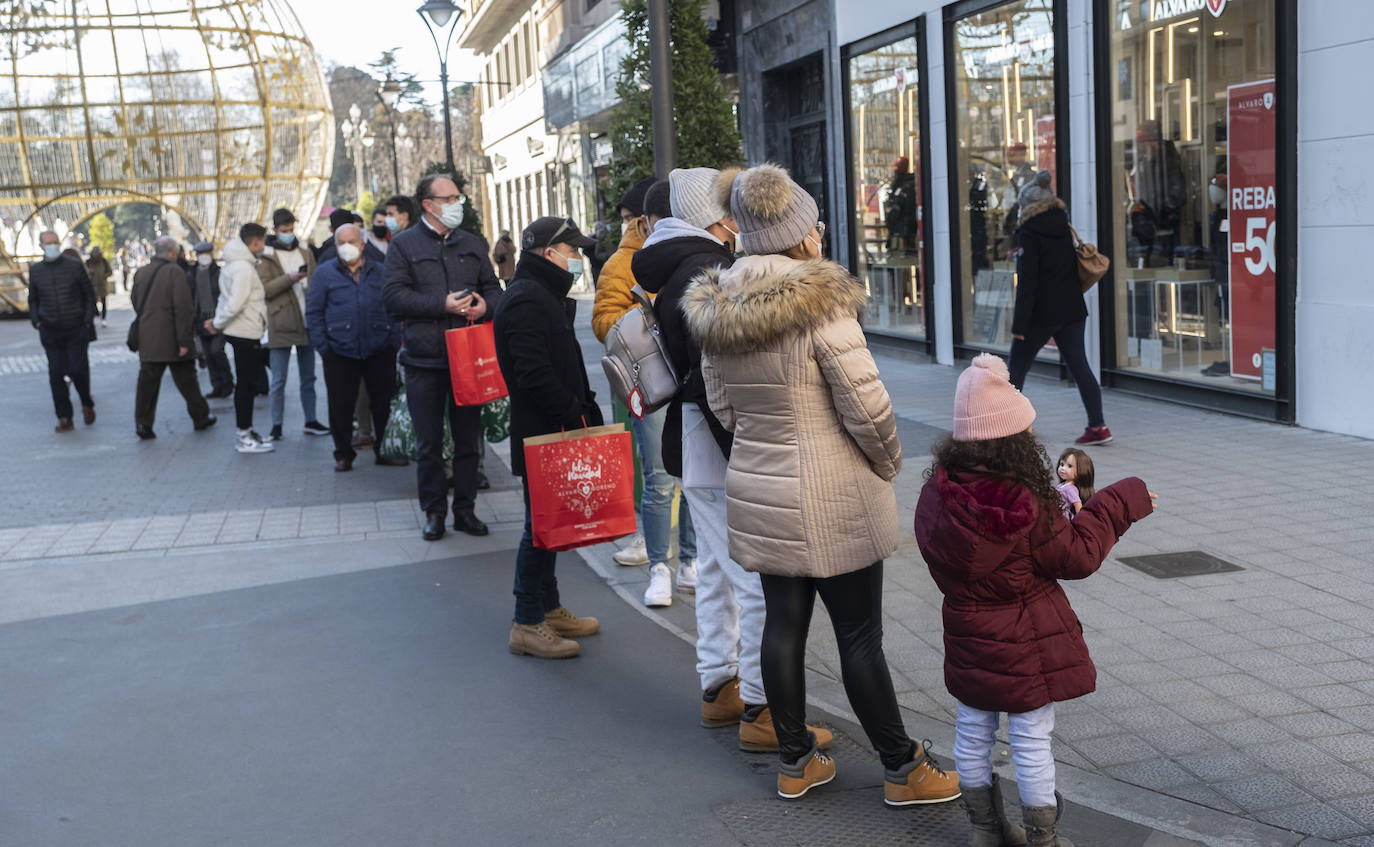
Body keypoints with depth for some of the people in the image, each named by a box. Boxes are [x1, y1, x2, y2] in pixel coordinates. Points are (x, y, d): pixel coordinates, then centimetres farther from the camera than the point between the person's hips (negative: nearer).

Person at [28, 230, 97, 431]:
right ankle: (65, 418, 5)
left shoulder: (75, 266, -1)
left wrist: (88, 319, -5)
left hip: (76, 330, -2)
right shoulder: (35, 270, 7)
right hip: (50, 332, 2)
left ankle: (87, 404, 21)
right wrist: (35, 320, 3)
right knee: (56, 374, 0)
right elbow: (33, 299, 18)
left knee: (77, 369, -7)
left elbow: (90, 294, 4)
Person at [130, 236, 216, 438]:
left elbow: (136, 303, 18)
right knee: (186, 380, 8)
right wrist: (184, 340, -15)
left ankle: (143, 423, -1)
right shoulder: (175, 272, -11)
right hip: (172, 339, -5)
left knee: (147, 382, 5)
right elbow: (183, 308, -17)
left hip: (148, 339, 5)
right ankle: (200, 418, 19)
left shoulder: (140, 273, 8)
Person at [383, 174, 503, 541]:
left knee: (468, 439, 9)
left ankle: (465, 509, 20)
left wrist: (485, 305, -9)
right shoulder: (404, 245, 1)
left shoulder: (473, 244, 14)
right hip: (424, 360, -3)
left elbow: (493, 288, 14)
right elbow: (394, 296, -9)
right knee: (429, 444, 5)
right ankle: (434, 512, 16)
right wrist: (442, 304, -17)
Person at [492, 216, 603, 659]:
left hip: (554, 431, 10)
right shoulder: (525, 301, -16)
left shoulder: (545, 296, 19)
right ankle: (528, 624, 3)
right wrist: (575, 416, -20)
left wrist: (585, 411, 13)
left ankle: (549, 609, 27)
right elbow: (534, 374, -24)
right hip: (541, 434, -10)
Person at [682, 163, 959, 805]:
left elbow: (722, 408, 8)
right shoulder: (820, 303, -19)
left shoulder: (716, 312, 1)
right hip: (831, 500, -6)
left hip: (757, 488, 6)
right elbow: (866, 407, -18)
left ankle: (796, 762, 28)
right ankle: (902, 769, 19)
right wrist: (888, 464, -1)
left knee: (782, 624, 15)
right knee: (859, 636, 5)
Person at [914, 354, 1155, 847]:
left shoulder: (937, 494, -12)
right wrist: (1118, 505, -1)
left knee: (972, 732, 18)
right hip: (1026, 648, -6)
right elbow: (1077, 556, -13)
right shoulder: (1026, 509, -26)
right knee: (1032, 742, 9)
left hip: (969, 641, 6)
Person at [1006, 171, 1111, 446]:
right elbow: (1076, 269, 17)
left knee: (1016, 367, 7)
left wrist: (1019, 323, -14)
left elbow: (1027, 281, -15)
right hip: (1072, 309, 6)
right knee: (1079, 366, 4)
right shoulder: (1065, 227, 10)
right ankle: (1097, 426, -1)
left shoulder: (1029, 232, -10)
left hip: (1042, 313, -6)